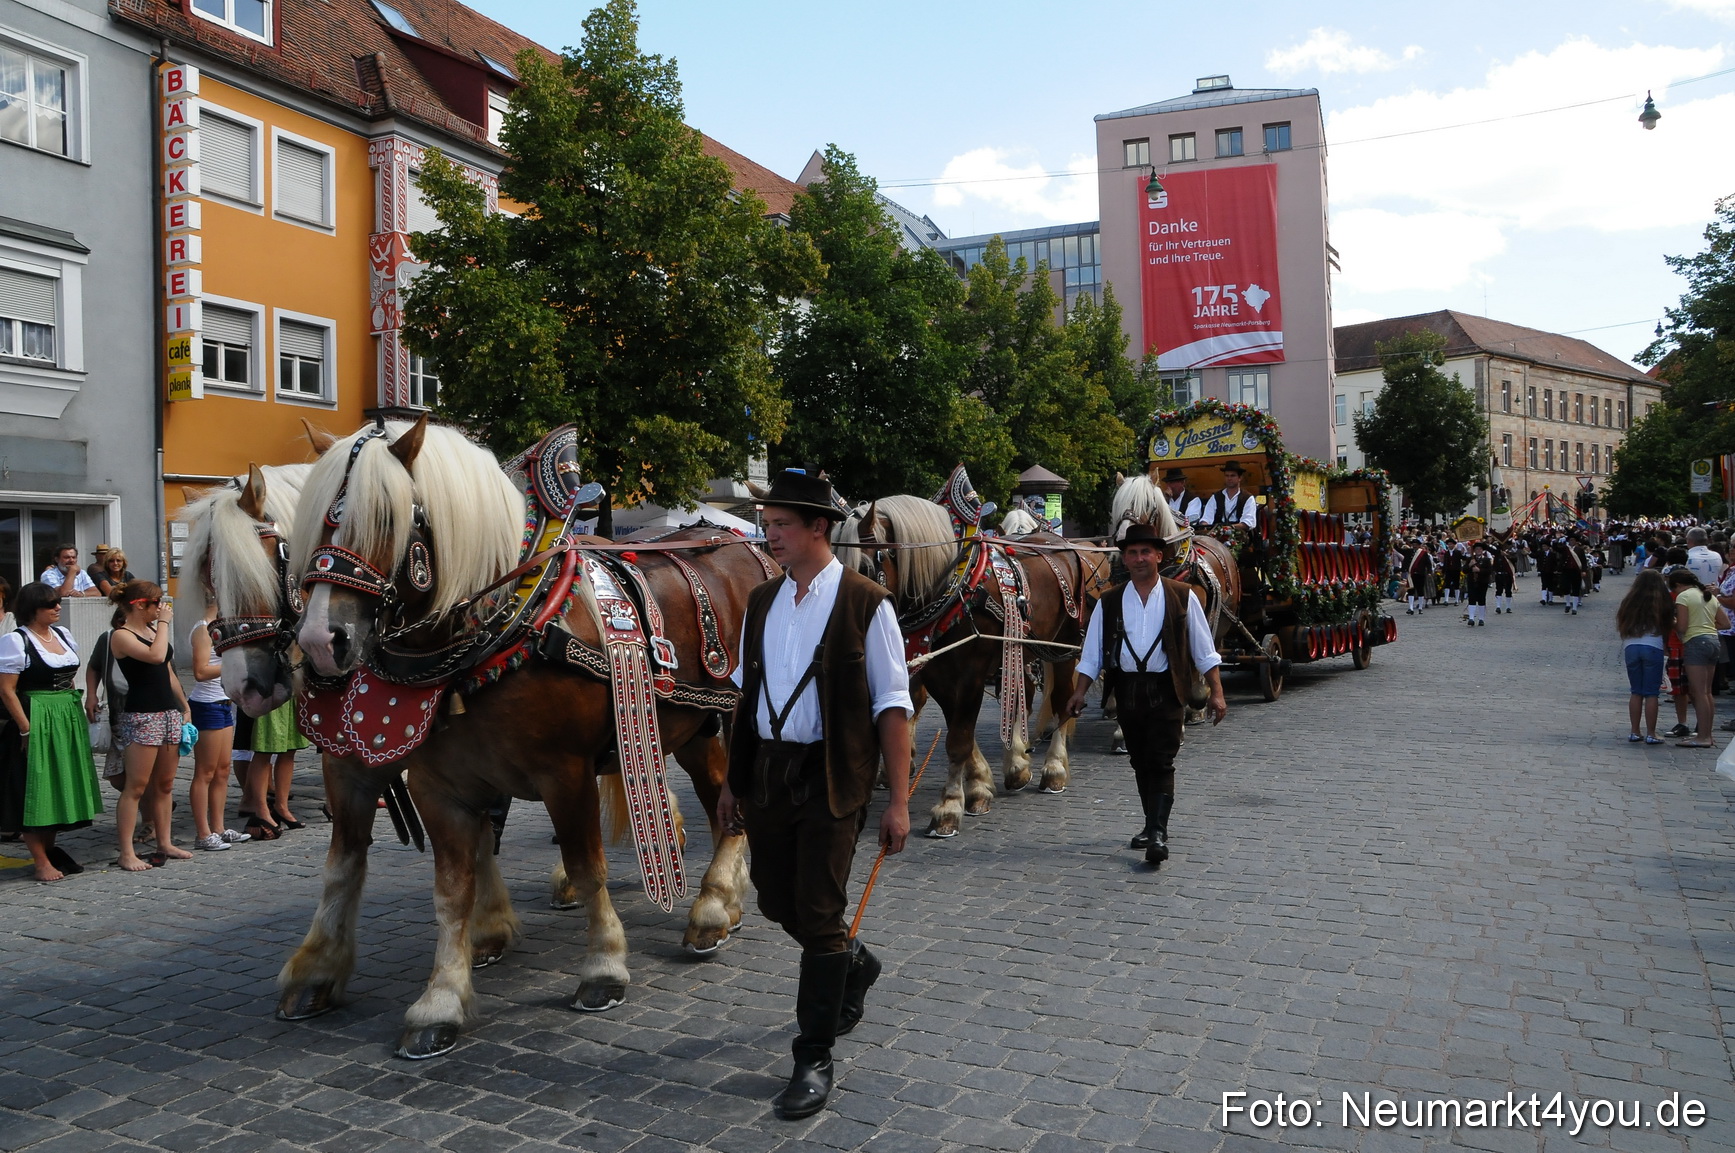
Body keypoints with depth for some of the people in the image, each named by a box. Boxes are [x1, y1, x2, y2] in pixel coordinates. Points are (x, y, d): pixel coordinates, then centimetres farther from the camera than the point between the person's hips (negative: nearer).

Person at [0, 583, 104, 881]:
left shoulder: (62, 634, 11)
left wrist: (79, 708, 12)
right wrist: (26, 729, -18)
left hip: (68, 721, 7)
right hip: (36, 722, -7)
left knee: (62, 788, 12)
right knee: (36, 790, -2)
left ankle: (50, 849, 24)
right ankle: (41, 862, 4)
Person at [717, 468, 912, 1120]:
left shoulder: (865, 603, -9)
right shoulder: (761, 602, 8)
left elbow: (891, 706, -10)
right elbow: (746, 694, 13)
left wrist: (898, 802, -12)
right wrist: (732, 781, 13)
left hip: (832, 779, -6)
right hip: (766, 773, 6)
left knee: (818, 913, -2)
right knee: (777, 903, 15)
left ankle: (814, 1060, 16)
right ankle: (853, 966, 46)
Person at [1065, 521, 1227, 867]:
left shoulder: (1182, 597, 2)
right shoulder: (1109, 602, 7)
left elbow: (1204, 651, 3)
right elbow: (1092, 653, 6)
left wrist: (1216, 692, -3)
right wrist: (1079, 693, -3)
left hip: (1166, 690, -3)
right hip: (1127, 690, 3)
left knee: (1161, 761, -9)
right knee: (1140, 762, 12)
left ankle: (1158, 833, -10)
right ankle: (1152, 824, 26)